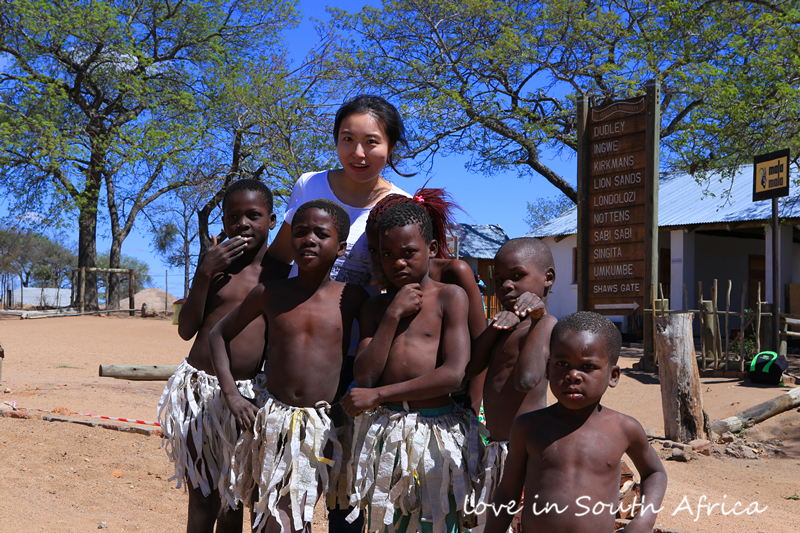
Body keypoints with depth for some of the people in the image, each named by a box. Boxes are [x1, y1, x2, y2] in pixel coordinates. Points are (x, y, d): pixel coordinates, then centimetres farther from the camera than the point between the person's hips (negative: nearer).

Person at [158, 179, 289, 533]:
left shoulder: (280, 271, 3)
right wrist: (204, 274, -12)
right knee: (202, 499, 3)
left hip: (249, 395, 0)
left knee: (233, 499, 11)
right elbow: (186, 330, -2)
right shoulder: (214, 263, 4)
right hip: (200, 388, 0)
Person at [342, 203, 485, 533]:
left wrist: (377, 395, -10)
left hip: (437, 430, -3)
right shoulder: (374, 307, 13)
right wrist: (393, 315, -6)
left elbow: (454, 374, -13)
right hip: (382, 431, 4)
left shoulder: (450, 297, -1)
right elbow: (364, 377, 0)